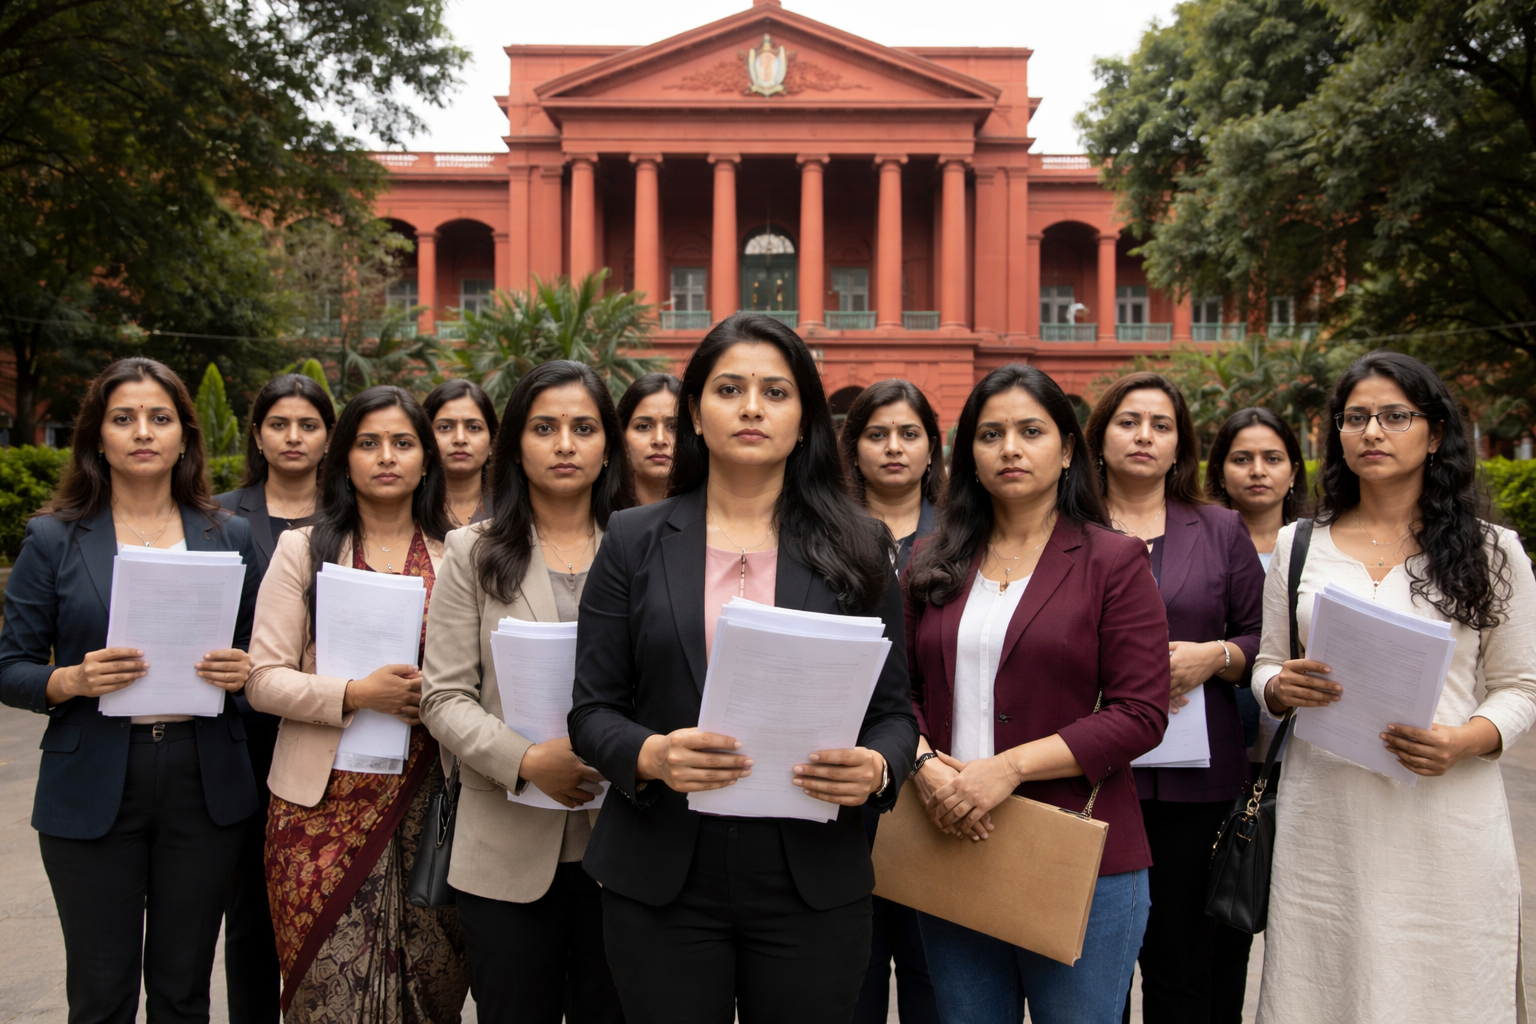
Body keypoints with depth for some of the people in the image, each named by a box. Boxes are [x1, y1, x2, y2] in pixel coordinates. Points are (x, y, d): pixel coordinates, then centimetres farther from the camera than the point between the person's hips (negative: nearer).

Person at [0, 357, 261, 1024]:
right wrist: (72, 681, -17)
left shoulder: (228, 536, 7)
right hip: (92, 787, -1)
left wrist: (241, 671, -9)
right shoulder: (54, 539, 2)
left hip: (205, 785, 1)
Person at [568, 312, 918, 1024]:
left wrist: (876, 768, -16)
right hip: (661, 882, 0)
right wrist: (648, 754, -18)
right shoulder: (634, 542, 4)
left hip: (812, 883, 1)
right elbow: (592, 711, 2)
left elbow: (893, 710, 5)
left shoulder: (857, 550, 4)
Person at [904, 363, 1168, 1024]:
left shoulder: (1112, 561, -3)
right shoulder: (934, 563, 9)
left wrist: (1011, 766, -18)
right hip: (953, 850, 4)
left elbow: (1141, 714, -10)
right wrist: (924, 762, -11)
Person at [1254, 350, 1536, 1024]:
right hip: (1323, 820, 1)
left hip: (1448, 818, -1)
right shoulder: (1298, 546, 8)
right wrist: (1281, 688, -9)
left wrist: (1463, 742, -15)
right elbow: (1266, 667, 14)